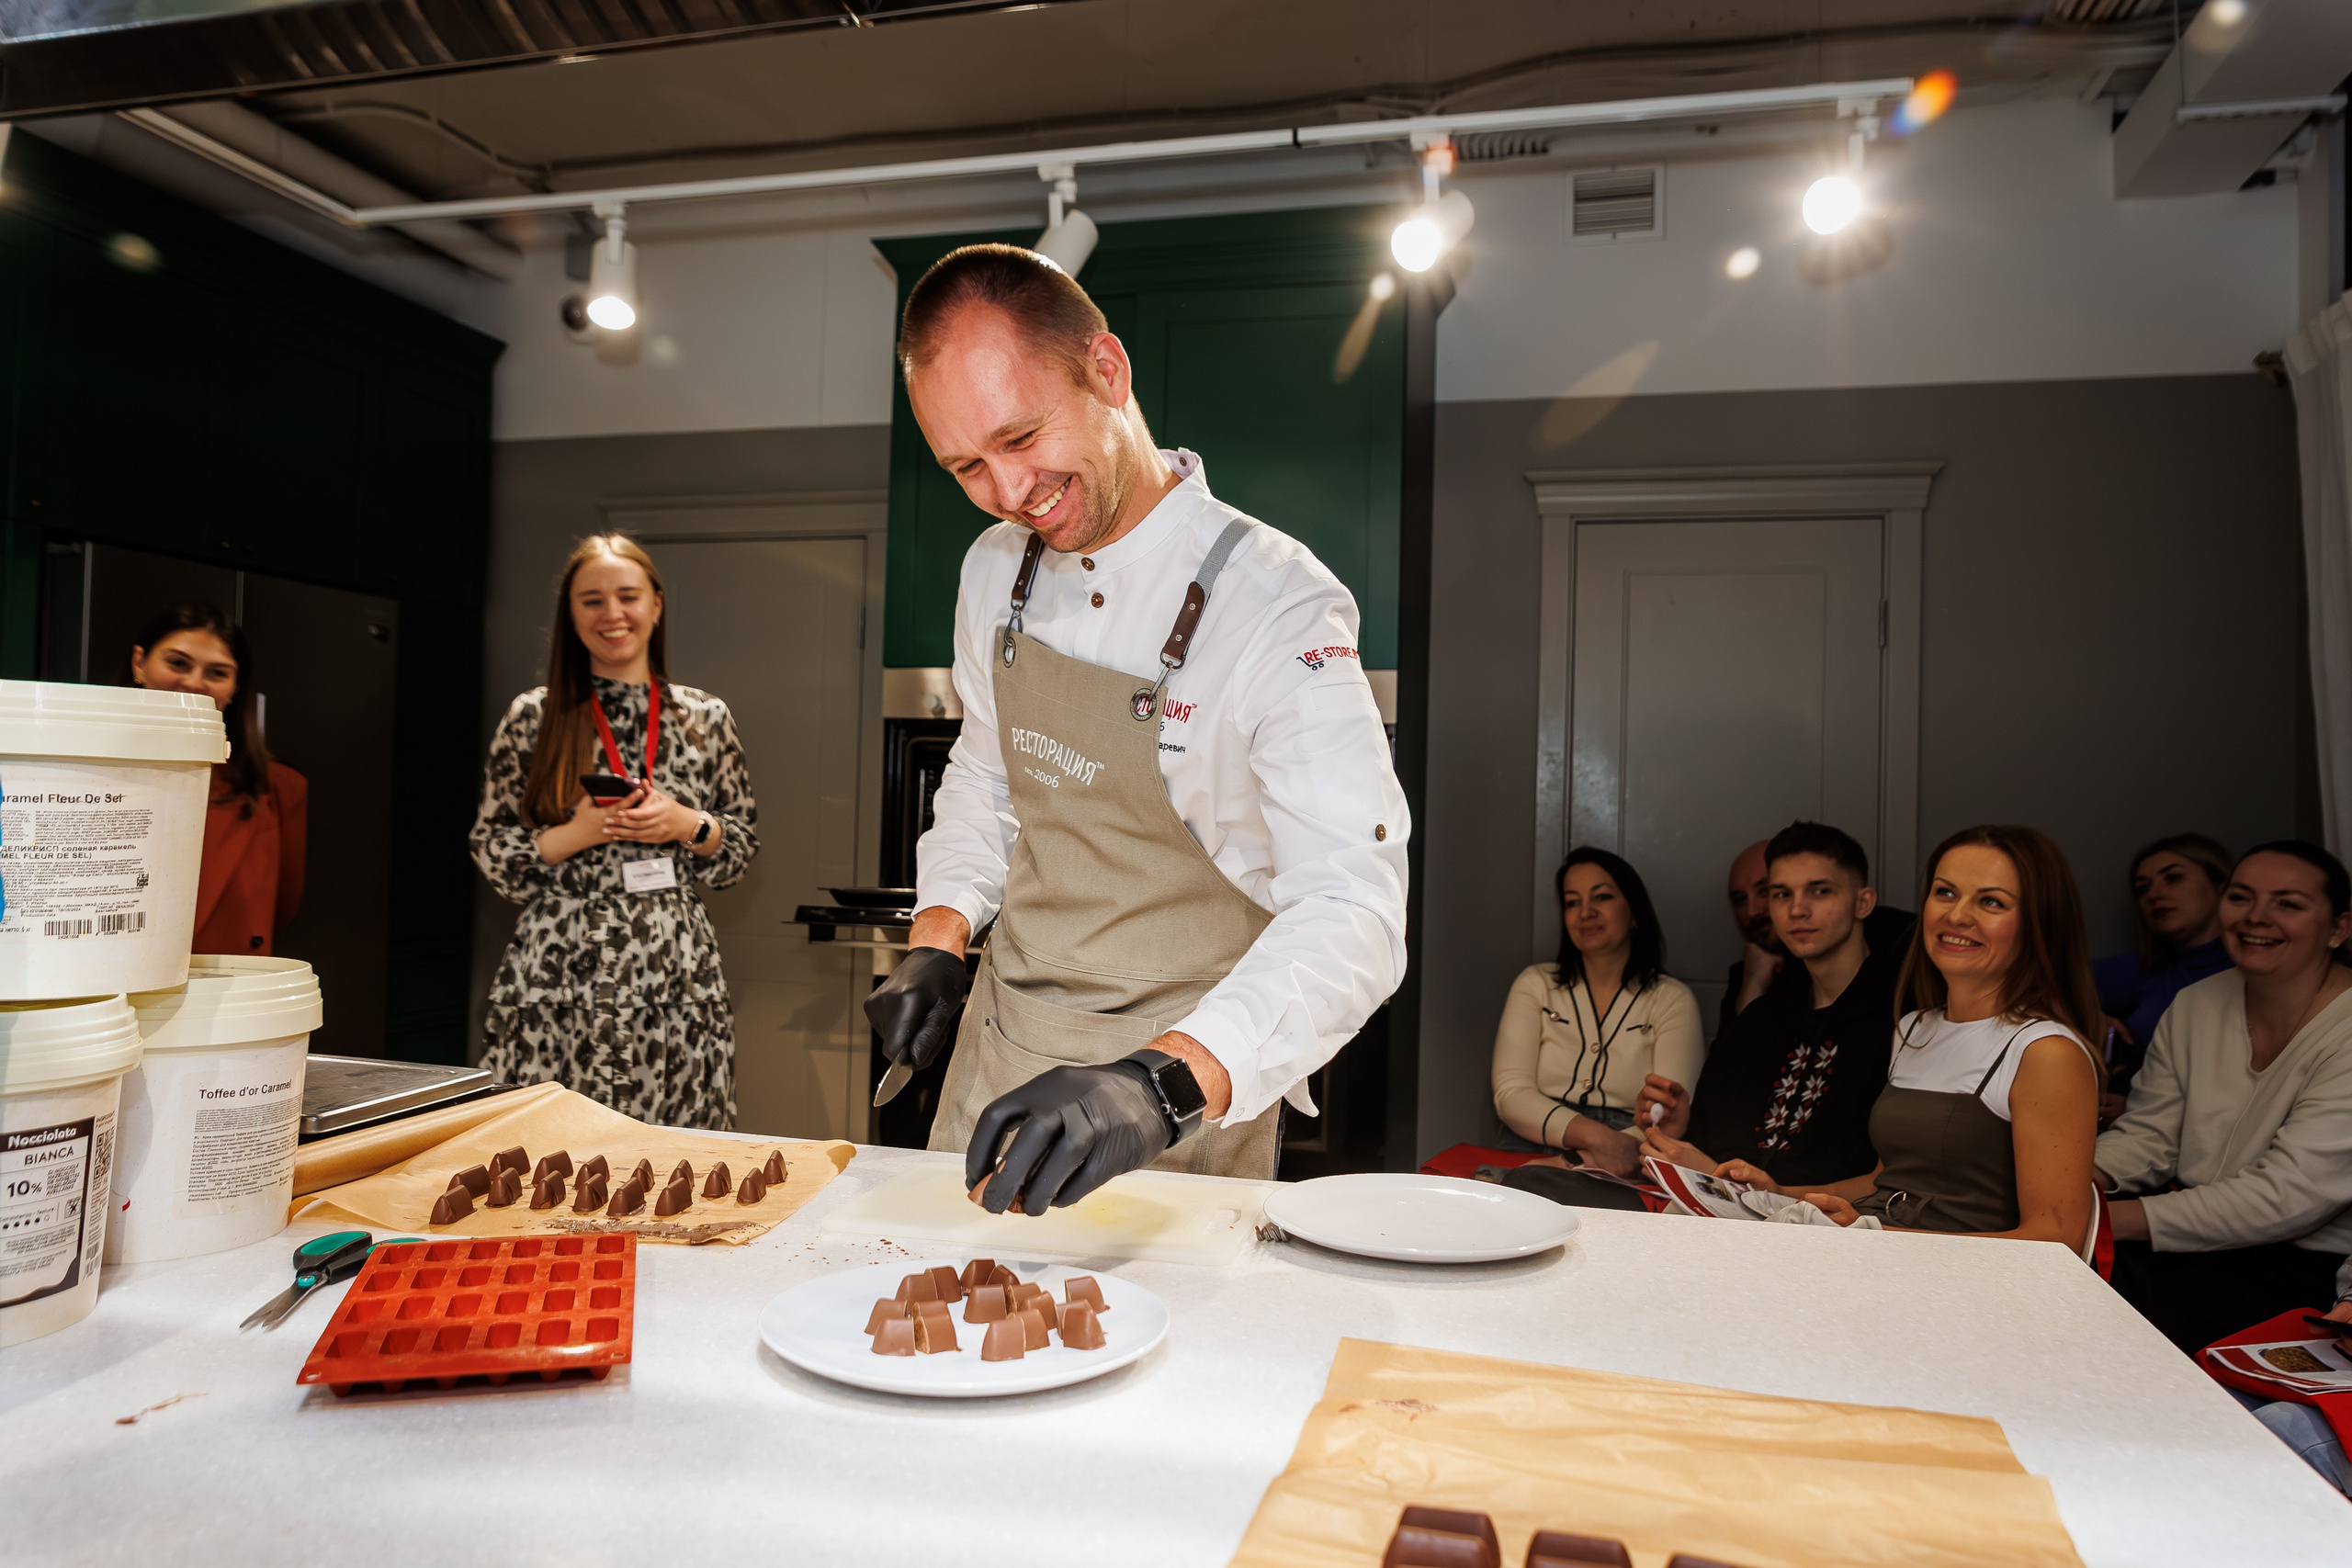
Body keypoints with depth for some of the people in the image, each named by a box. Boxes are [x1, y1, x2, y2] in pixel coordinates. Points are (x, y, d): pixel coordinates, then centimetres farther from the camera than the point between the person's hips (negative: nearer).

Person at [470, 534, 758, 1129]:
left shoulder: (706, 718, 8)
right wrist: (577, 834, -11)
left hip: (677, 980, 1)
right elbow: (491, 853, 5)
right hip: (558, 983, -1)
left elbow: (742, 845, 12)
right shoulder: (533, 717, 4)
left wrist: (688, 827, -7)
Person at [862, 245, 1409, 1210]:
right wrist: (935, 945, 3)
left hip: (1195, 1081, -6)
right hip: (1000, 1042, 6)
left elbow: (1353, 911, -33)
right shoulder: (996, 571, -1)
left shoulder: (1276, 608, -24)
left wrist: (1164, 1084, -47)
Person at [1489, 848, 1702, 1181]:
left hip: (1627, 1174, -2)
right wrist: (1597, 1137, -20)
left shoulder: (1673, 1000, 9)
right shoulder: (1535, 985, 13)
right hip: (1534, 1161, 2)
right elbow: (1510, 1094, -1)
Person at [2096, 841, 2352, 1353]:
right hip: (2196, 1232, 6)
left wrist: (2119, 1219, -27)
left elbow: (2289, 1195, -22)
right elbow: (2148, 1134, 7)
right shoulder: (2195, 1005, 7)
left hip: (2309, 1265, -5)